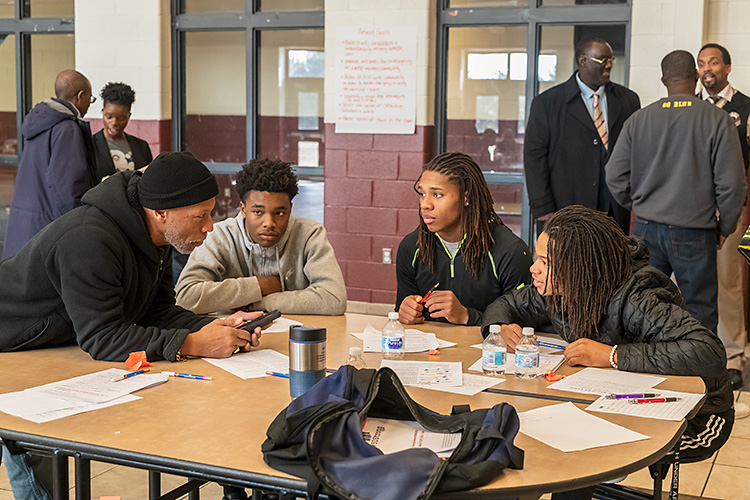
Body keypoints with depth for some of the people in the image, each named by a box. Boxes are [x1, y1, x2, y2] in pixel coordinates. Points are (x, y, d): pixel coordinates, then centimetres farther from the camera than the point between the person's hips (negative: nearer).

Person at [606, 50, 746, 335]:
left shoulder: (638, 120, 1)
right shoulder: (718, 121, -7)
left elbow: (615, 177, 4)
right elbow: (732, 183, -8)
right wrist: (724, 226, 7)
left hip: (646, 229, 3)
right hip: (694, 233, -3)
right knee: (700, 314, 6)